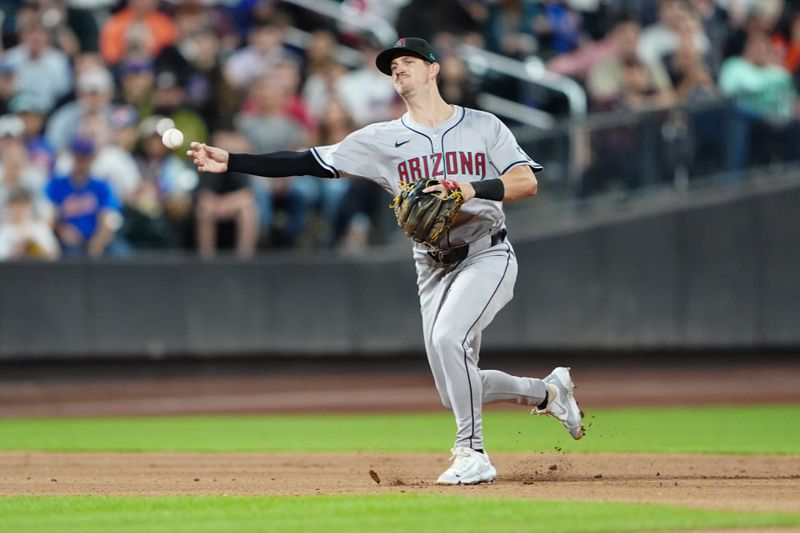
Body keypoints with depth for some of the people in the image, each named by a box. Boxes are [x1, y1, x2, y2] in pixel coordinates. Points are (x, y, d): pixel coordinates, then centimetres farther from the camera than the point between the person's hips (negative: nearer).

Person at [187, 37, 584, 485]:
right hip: (434, 270, 4)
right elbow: (308, 163, -2)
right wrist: (231, 162, -11)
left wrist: (472, 188, -26)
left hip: (488, 257, -4)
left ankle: (472, 453, -17)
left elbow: (527, 182, -10)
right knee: (457, 391, 3)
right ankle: (548, 391, 29)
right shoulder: (381, 140, 4)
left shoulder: (484, 126, 0)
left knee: (447, 338, -29)